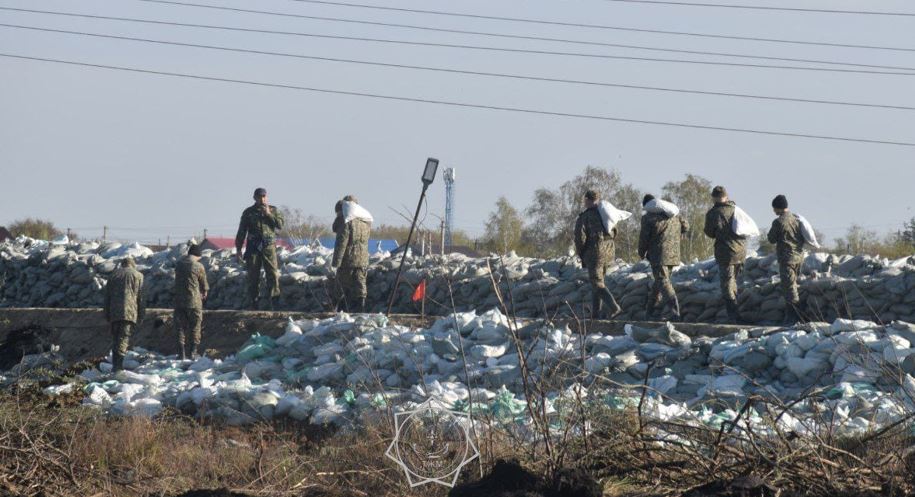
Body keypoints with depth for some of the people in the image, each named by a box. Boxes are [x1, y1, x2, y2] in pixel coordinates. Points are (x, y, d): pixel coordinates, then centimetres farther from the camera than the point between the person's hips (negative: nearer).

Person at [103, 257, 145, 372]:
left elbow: (107, 297, 15)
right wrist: (141, 316, 8)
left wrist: (107, 315, 19)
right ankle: (118, 364, -20)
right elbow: (141, 297, 5)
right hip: (129, 312, -3)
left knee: (115, 339, 10)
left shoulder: (113, 275, 16)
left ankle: (115, 364, 7)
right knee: (124, 338, -7)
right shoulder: (138, 276, 9)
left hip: (114, 313, 3)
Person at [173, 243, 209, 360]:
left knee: (181, 327, 9)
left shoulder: (179, 264, 4)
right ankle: (193, 352, 4)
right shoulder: (198, 266, -10)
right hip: (194, 302, -3)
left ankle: (182, 353, 5)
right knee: (195, 328, 8)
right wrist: (204, 293, 24)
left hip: (179, 301, 3)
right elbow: (204, 284, -1)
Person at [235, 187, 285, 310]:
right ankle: (252, 302, 5)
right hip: (253, 247, 0)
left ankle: (275, 300, -8)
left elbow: (280, 225, -1)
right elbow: (241, 232, 11)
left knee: (273, 274, -9)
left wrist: (269, 214, -10)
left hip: (269, 246, 0)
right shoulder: (248, 212, 10)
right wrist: (238, 249, 6)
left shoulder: (273, 210, 11)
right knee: (253, 276, 1)